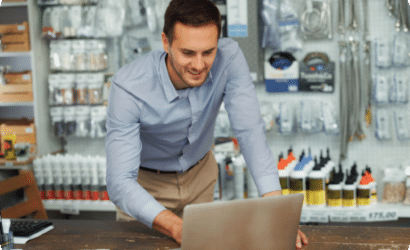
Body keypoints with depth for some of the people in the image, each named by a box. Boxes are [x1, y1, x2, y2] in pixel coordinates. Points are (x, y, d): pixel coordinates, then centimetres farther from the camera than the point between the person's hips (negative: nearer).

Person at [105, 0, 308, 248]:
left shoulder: (229, 57, -26)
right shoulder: (128, 86, -34)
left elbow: (250, 131, -31)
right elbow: (120, 182, -39)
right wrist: (177, 227, -55)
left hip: (200, 173, 3)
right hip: (146, 182, -3)